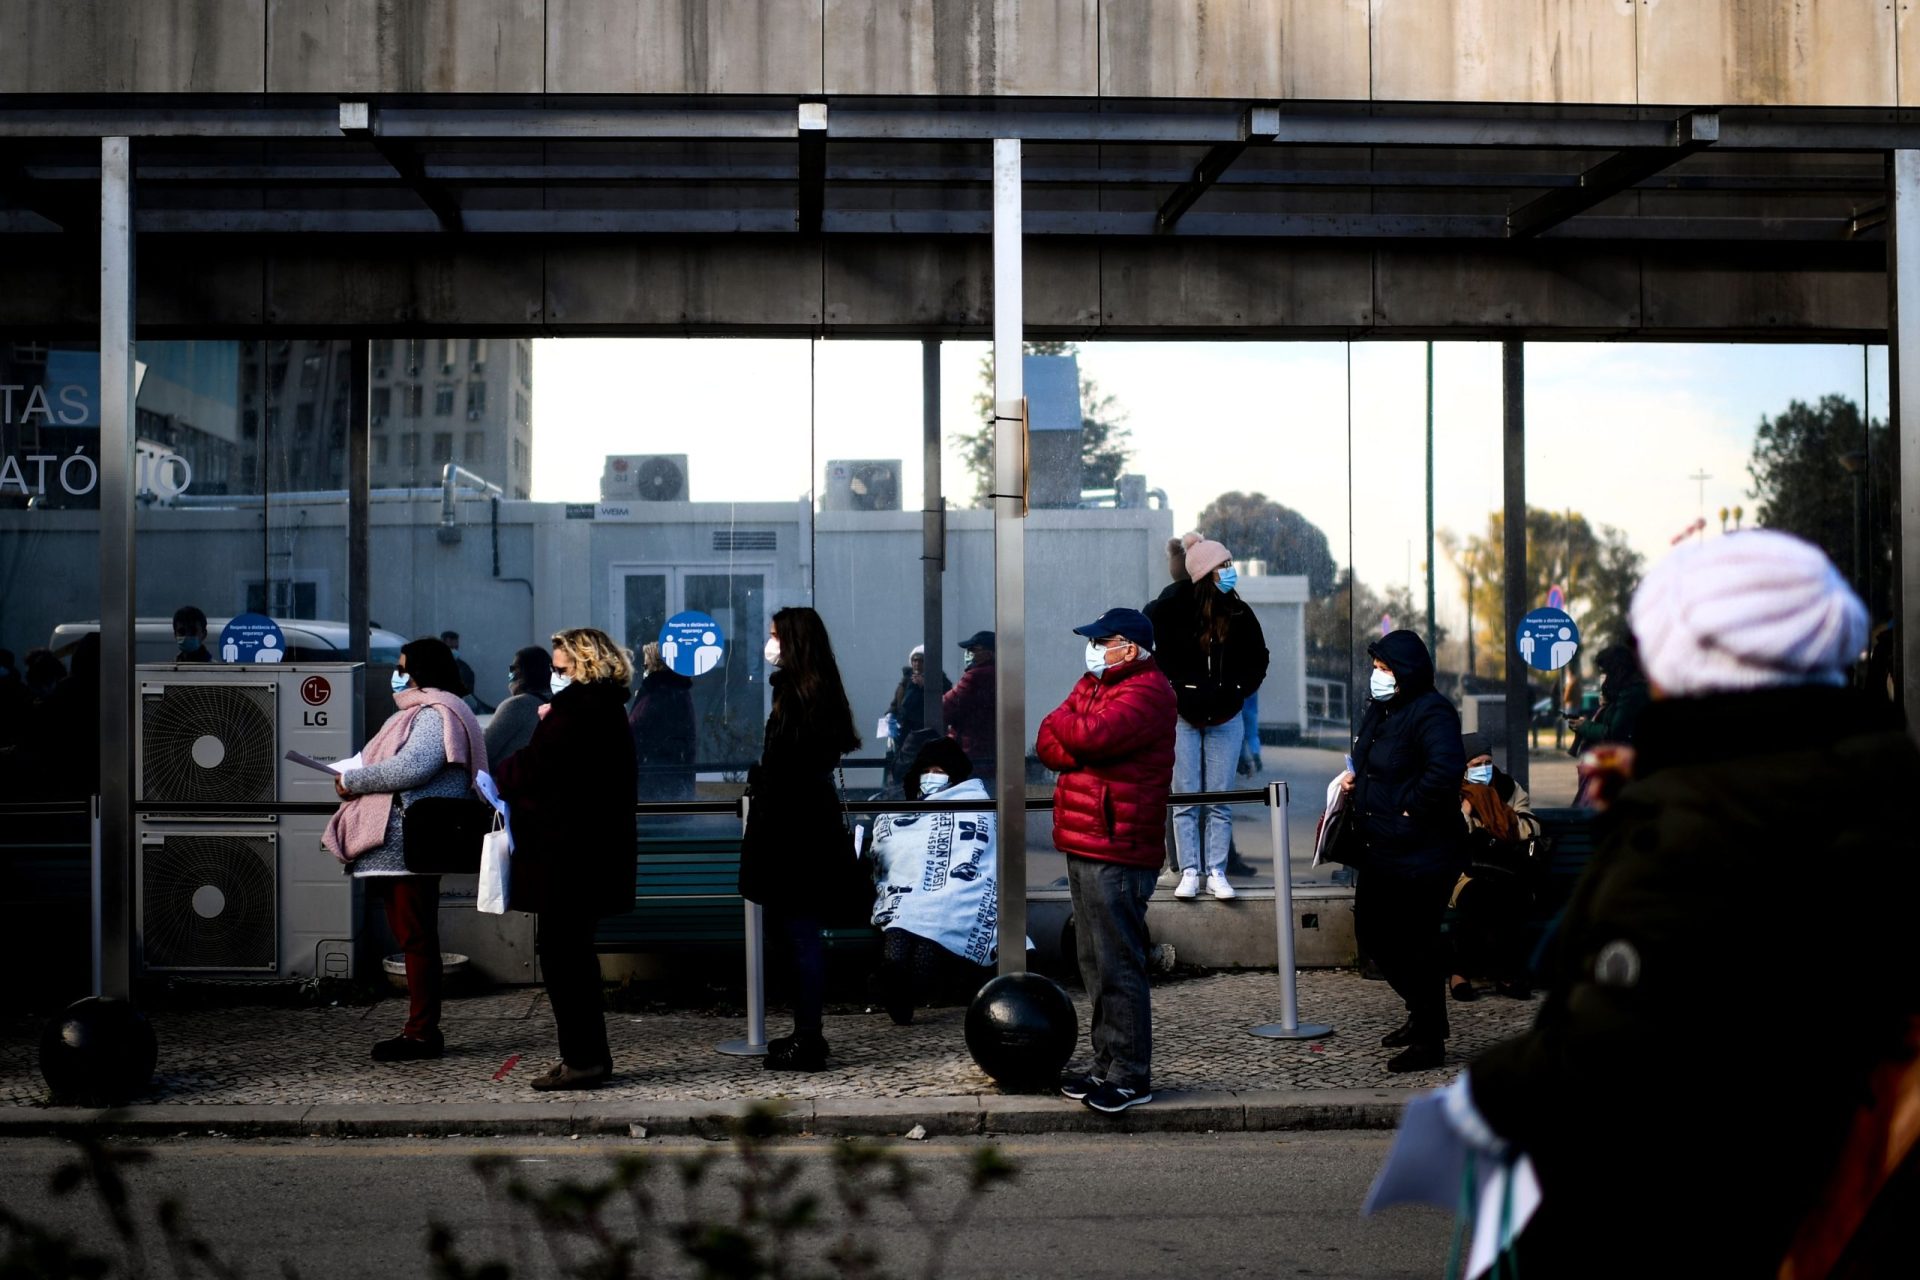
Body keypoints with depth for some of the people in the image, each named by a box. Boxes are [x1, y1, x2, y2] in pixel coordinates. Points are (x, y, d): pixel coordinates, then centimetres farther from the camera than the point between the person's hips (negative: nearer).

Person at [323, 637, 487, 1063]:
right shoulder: (422, 713, 26)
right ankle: (421, 1028, 14)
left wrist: (353, 780, -12)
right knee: (414, 937, 11)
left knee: (416, 938, -9)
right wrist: (355, 780, 12)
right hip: (400, 848, 11)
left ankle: (422, 1032, -7)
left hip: (409, 847, -11)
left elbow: (409, 768, -23)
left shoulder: (434, 716, -9)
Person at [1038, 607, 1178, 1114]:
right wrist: (1084, 749, -11)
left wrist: (1063, 722, -4)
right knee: (1097, 965, 14)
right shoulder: (1093, 685, 19)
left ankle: (1131, 1077, -3)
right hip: (1083, 845, 10)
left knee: (1118, 967, -8)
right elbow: (1048, 745, 9)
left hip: (1117, 851, -10)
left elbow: (1091, 734, -24)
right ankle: (1107, 1066, 22)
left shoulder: (1148, 692, -10)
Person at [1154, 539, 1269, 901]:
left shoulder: (1240, 614, 1)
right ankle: (1189, 871, 6)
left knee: (1220, 800, 3)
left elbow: (1258, 661, 10)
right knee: (1185, 799, 1)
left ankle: (1216, 873, 7)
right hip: (1183, 718, -2)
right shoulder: (1174, 610, -7)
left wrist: (1237, 693, -3)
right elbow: (1160, 661, -2)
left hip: (1225, 719, 2)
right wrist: (1178, 695, -12)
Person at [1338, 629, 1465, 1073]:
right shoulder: (1378, 711, 13)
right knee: (1372, 934, 17)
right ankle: (1423, 1013, 34)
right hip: (1379, 853, 10)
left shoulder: (1430, 712, -17)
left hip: (1419, 855, -10)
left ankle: (1429, 1040, 9)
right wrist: (1354, 777, 10)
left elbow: (1446, 768, -31)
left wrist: (1412, 807, -23)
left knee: (1416, 944, -3)